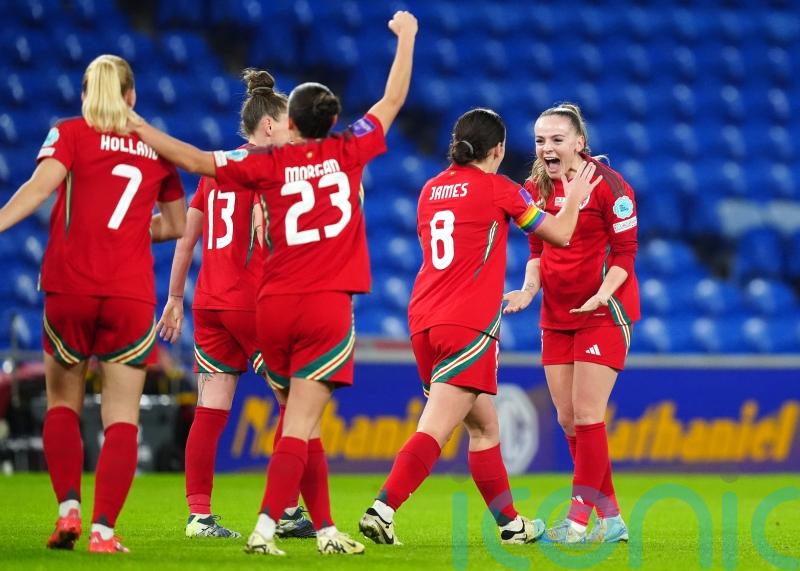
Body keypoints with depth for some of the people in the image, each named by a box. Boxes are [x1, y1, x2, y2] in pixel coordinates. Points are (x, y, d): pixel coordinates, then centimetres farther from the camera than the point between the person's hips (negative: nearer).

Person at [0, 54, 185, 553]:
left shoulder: (70, 134, 4)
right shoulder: (155, 147, 12)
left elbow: (41, 185, -15)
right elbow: (176, 224, 22)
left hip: (70, 289, -1)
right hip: (131, 296, 1)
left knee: (63, 403, 16)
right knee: (122, 417, 1)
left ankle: (68, 508, 0)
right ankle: (103, 529, -11)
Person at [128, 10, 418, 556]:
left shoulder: (269, 164, 2)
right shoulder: (347, 152, 2)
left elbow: (197, 159, 0)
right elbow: (393, 101, 13)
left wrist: (138, 127, 9)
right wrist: (406, 37, 26)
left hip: (274, 307, 2)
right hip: (327, 307, -2)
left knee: (301, 419, 15)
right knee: (301, 423, -7)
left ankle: (325, 527, 19)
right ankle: (265, 527, -21)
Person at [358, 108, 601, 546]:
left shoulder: (431, 190, 12)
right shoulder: (497, 189, -3)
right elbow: (561, 234, 7)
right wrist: (574, 197, 25)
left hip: (423, 320, 7)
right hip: (469, 325, -7)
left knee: (484, 426, 18)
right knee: (434, 430, -13)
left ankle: (511, 523, 25)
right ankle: (382, 509, -26)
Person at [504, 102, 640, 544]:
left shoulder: (608, 186, -13)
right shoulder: (536, 189, 4)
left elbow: (624, 253, -12)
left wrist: (603, 293, -27)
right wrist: (529, 289, -4)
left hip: (603, 312, -7)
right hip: (557, 315, 7)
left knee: (587, 415, -11)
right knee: (568, 420, 5)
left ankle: (578, 519, -8)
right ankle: (610, 518, 13)